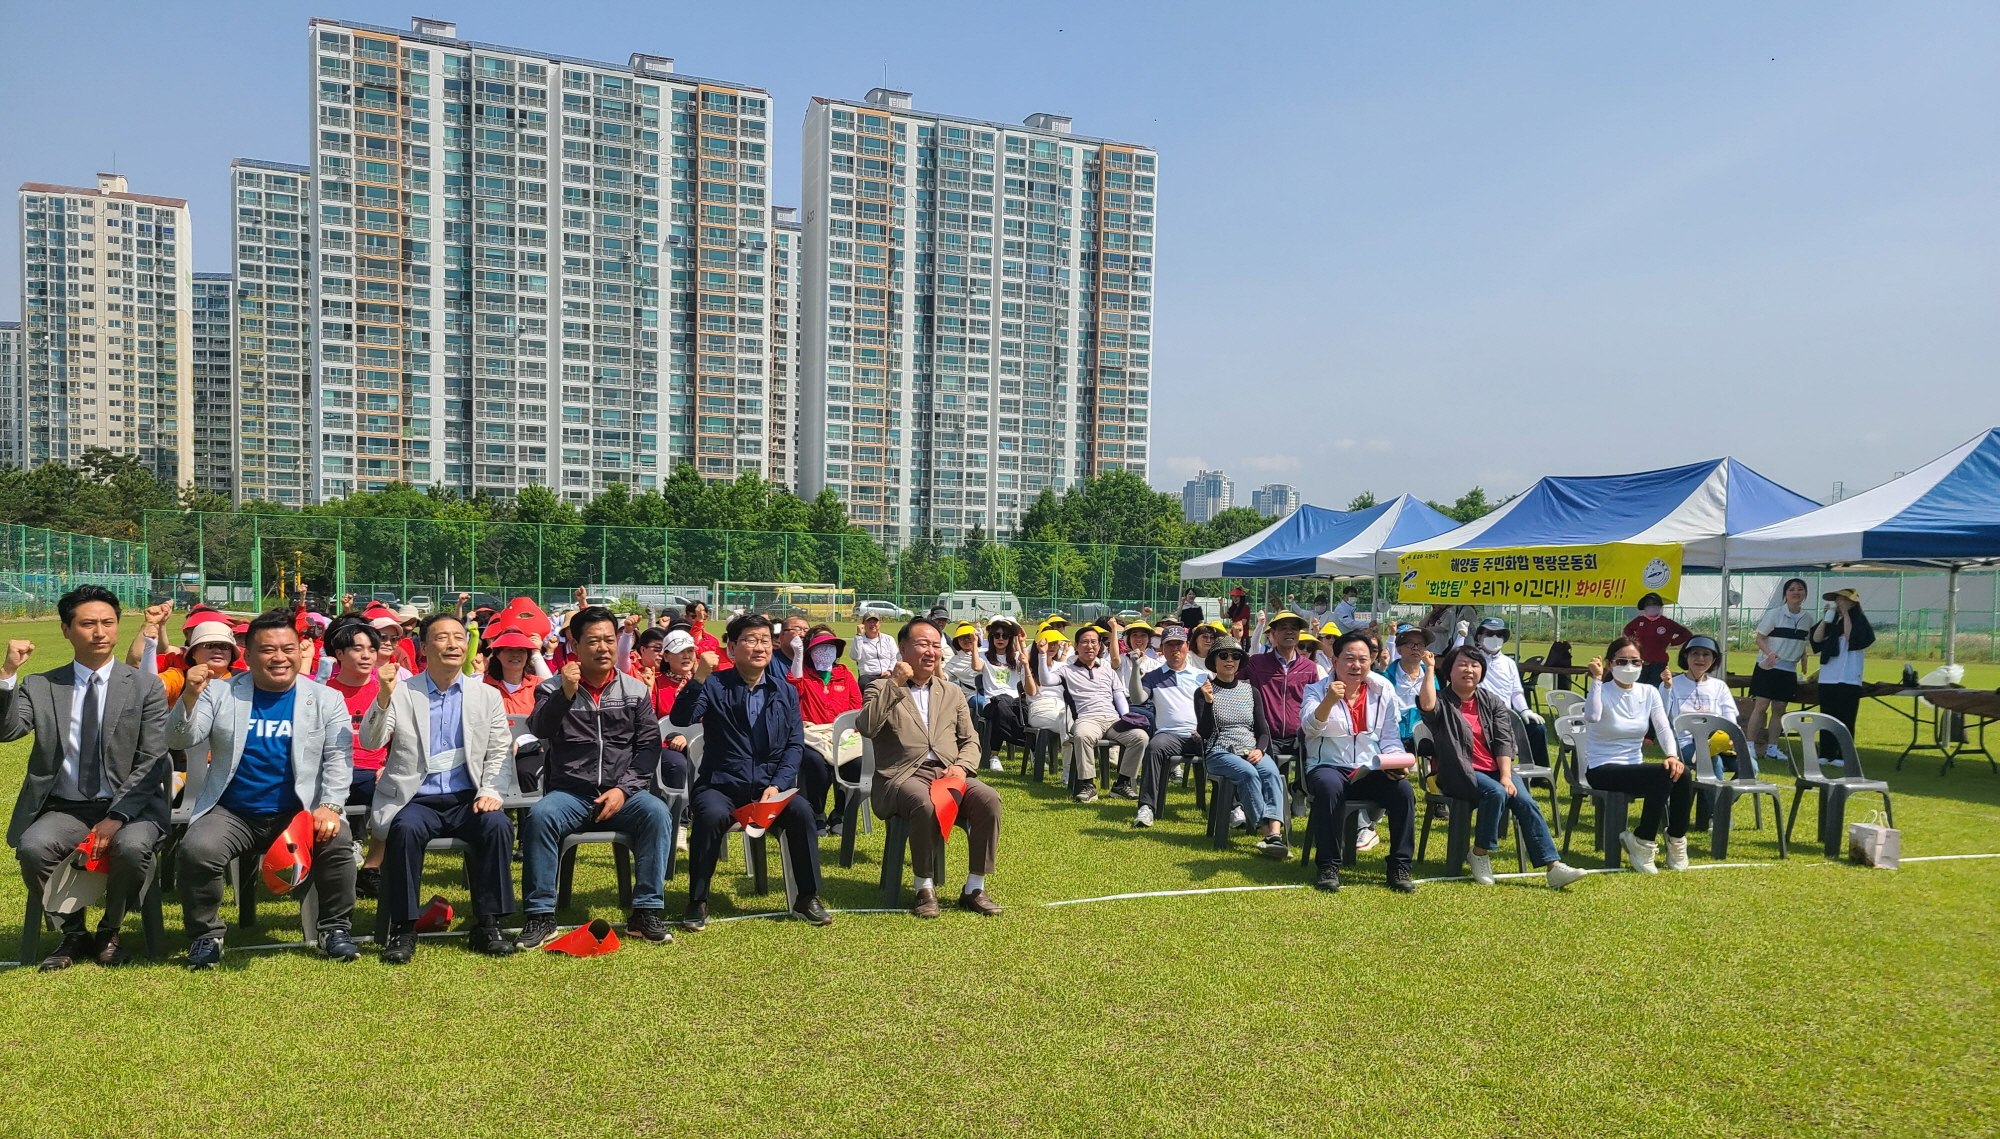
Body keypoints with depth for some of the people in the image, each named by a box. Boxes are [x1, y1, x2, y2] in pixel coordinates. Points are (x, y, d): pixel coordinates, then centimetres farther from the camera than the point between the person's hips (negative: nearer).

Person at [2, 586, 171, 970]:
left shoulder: (146, 686, 2)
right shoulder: (39, 687, 9)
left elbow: (152, 762, -4)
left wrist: (117, 817, -16)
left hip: (129, 805, -2)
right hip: (64, 809, 2)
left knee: (132, 847, -32)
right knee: (32, 848, -28)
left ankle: (109, 932, -1)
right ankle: (73, 935, -2)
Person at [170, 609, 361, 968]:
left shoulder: (326, 699, 5)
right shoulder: (221, 694, 7)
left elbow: (338, 758, -2)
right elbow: (179, 741, -3)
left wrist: (331, 806, -17)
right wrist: (189, 698, -22)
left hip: (300, 813, -1)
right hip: (232, 813, 1)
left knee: (338, 842, -26)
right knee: (197, 849, -26)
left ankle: (336, 928, -4)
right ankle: (206, 934, 0)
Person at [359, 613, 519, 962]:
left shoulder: (488, 696, 11)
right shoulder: (400, 693, 6)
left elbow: (499, 753, 9)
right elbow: (370, 742, -6)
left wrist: (490, 792, -9)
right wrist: (383, 697, -21)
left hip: (467, 801, 1)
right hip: (414, 801, -1)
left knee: (497, 825, -29)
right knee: (405, 828, -34)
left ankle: (487, 925, -17)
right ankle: (403, 928, -18)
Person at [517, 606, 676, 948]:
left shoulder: (636, 691, 9)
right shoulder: (552, 689, 5)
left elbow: (649, 747, 4)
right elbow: (539, 731, -14)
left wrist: (623, 789, -10)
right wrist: (566, 694, -30)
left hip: (622, 793, 1)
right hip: (569, 792, -1)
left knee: (656, 812, -28)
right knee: (539, 815, -31)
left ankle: (647, 911, -20)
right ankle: (541, 916, -19)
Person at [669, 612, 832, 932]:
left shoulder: (785, 692, 10)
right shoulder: (714, 685, 1)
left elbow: (795, 744, 4)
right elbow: (681, 719, -15)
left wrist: (777, 785, -10)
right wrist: (698, 678, -29)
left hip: (770, 784, 2)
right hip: (721, 785, -2)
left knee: (802, 811, -25)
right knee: (711, 815, -33)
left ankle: (808, 897, -7)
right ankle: (697, 903, -13)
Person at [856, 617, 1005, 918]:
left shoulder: (952, 693, 22)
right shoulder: (883, 688, 8)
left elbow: (970, 740, 17)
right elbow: (867, 728, -11)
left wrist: (962, 766, -4)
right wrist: (895, 684, -14)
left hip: (948, 775, 4)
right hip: (903, 776, -4)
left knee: (988, 799, -26)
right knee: (924, 804, -37)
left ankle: (974, 888, -13)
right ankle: (925, 889, -17)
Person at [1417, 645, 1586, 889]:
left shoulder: (1492, 702, 11)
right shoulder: (1443, 703, 1)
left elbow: (1504, 741, 1)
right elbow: (1426, 705, -26)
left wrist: (1506, 776, -11)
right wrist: (1429, 670, -25)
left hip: (1495, 770, 4)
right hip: (1459, 773, -4)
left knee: (1525, 801, -20)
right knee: (1495, 793, -31)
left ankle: (1554, 866, -22)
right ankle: (1480, 855, -14)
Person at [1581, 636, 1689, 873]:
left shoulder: (1649, 692, 8)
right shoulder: (1602, 692, -8)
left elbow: (1664, 728, -5)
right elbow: (1591, 717, -31)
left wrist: (1673, 755, -23)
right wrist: (1596, 679, -27)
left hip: (1635, 767, 5)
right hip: (1602, 770, -5)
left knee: (1683, 773, -23)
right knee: (1661, 774, -29)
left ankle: (1676, 841, -4)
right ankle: (1642, 843, -12)